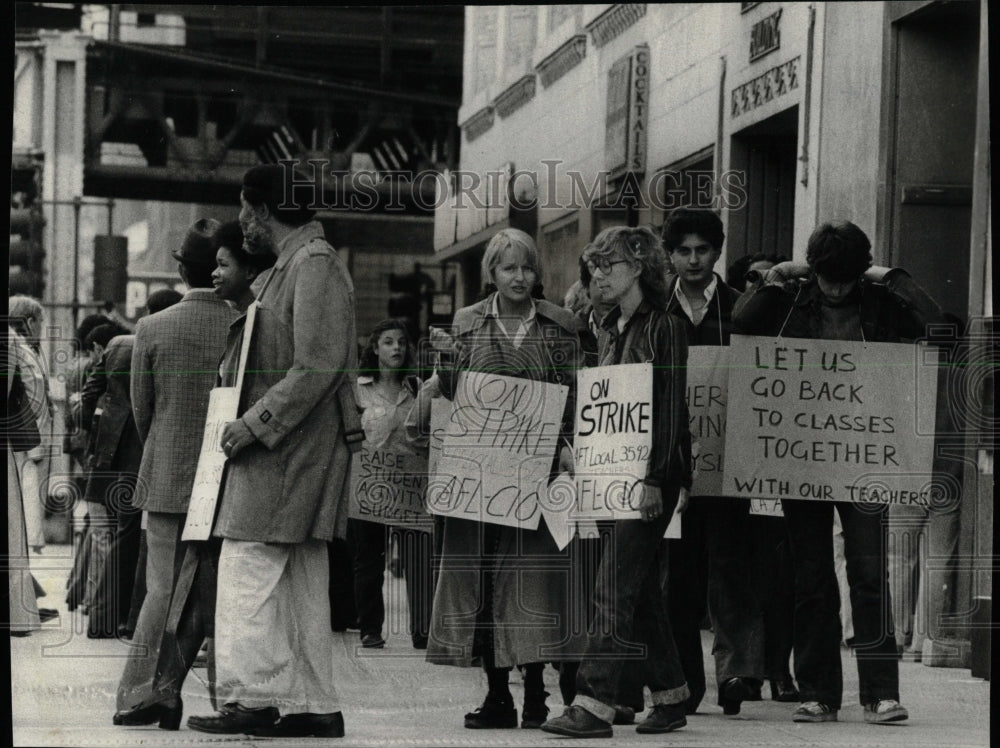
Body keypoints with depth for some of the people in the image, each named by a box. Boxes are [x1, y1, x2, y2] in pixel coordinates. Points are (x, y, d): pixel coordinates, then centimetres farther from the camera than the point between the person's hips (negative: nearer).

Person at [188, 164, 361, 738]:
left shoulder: (315, 264, -12)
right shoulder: (294, 265, 19)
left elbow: (318, 367, -21)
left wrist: (256, 424, -19)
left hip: (289, 448, -10)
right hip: (292, 448, 10)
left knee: (249, 567, -11)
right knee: (301, 579, 9)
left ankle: (252, 700, -12)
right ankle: (313, 706, 12)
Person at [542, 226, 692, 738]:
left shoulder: (663, 328, -8)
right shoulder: (609, 329, 15)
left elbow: (670, 408, -13)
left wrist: (655, 478, -18)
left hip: (649, 472, -8)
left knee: (615, 586, -13)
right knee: (642, 588, 11)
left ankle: (594, 704, -16)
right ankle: (670, 695, 19)